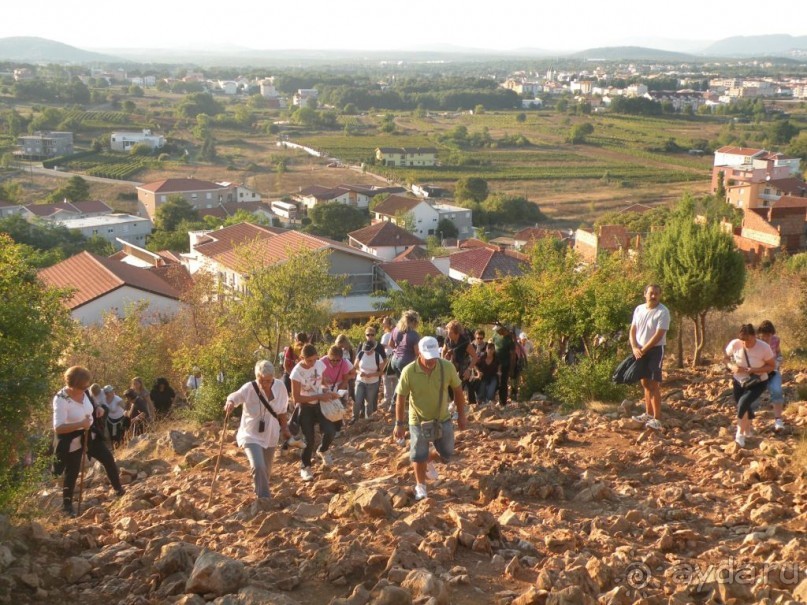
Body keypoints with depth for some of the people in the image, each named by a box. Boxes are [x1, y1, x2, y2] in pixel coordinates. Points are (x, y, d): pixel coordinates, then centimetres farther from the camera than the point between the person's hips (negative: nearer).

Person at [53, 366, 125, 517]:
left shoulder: (82, 393, -6)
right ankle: (66, 505, 22)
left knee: (108, 459, 8)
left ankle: (119, 490, 26)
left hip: (88, 435, 7)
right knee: (72, 473, 4)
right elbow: (58, 428, -33)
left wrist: (98, 408, -6)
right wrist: (80, 424, -39)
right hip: (72, 441, -7)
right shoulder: (61, 400, -27)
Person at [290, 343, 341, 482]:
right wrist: (319, 396, -25)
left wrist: (328, 393, -10)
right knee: (309, 440, -2)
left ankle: (322, 451, 22)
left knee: (330, 431, -13)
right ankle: (305, 467, 23)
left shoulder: (320, 364, -10)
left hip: (320, 404, 4)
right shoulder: (297, 372, -24)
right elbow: (296, 398, -23)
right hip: (305, 408, -4)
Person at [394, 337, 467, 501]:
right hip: (418, 421, -2)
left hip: (443, 419, 2)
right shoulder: (408, 372, -22)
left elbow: (458, 390, -3)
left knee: (446, 454, 11)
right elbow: (401, 398, -12)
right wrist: (399, 423, -10)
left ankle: (428, 460, 43)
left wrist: (461, 415, 1)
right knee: (418, 456, 6)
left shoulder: (447, 367, -17)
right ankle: (420, 487, 29)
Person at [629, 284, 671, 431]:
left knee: (653, 385, -10)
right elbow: (633, 330, 7)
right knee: (645, 383, 14)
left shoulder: (663, 312, -14)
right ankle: (648, 414, 25)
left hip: (655, 350, -6)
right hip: (641, 351, 6)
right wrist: (634, 348, -9)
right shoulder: (639, 309, 6)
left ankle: (657, 419, -8)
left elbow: (658, 335, -18)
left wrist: (643, 350, -18)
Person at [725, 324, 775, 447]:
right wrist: (732, 366, -23)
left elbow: (772, 366, -13)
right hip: (738, 382, 3)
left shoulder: (764, 347, -25)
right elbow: (725, 358, -1)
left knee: (743, 403, -25)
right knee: (744, 408, 13)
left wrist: (755, 370, -28)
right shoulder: (734, 344, -20)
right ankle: (747, 431, 43)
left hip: (757, 383, -3)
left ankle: (740, 434, -10)